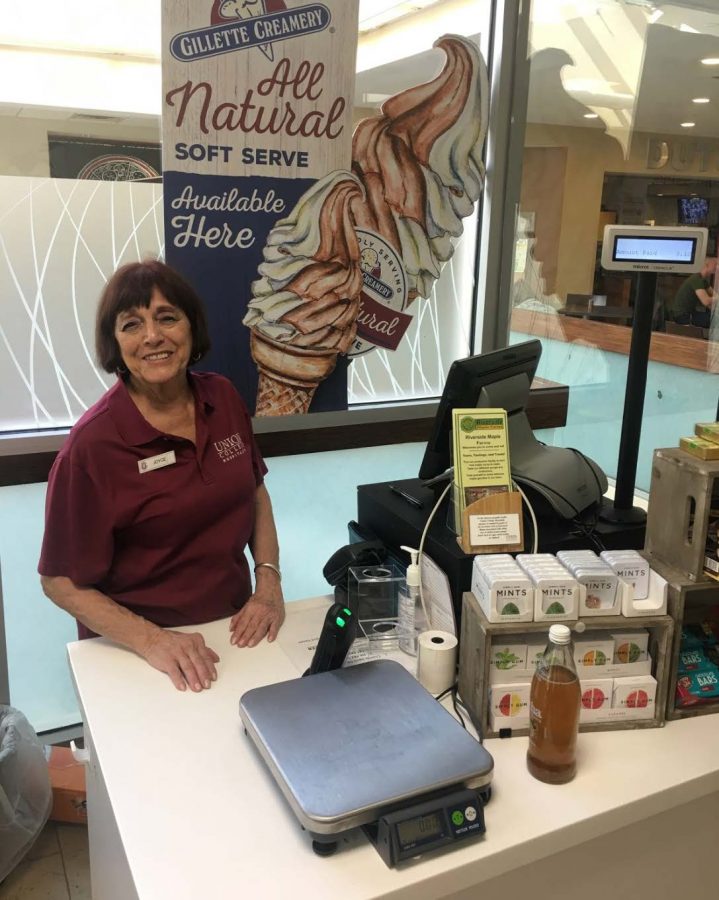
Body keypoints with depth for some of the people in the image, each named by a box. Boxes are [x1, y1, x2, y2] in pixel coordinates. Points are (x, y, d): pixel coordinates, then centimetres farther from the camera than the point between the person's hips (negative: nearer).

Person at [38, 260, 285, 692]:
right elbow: (62, 581, -14)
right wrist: (152, 640, -25)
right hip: (136, 649, -4)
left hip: (236, 629, 4)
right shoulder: (94, 444, -20)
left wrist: (269, 583, -5)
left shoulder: (224, 398, -6)